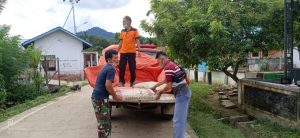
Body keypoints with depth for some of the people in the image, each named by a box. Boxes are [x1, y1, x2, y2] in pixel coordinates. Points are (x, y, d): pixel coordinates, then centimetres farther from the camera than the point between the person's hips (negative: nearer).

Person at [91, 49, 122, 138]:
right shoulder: (111, 68, -16)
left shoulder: (106, 67, 14)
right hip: (100, 98, -10)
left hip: (97, 97, 10)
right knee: (104, 124, -1)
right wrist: (115, 96, -8)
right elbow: (108, 85, -22)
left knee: (103, 123, 20)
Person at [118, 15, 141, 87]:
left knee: (132, 68, 2)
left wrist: (139, 50, -13)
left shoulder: (135, 30, 1)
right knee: (121, 68, 2)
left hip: (132, 52, -3)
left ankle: (132, 82, 14)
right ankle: (121, 82, 12)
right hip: (123, 52, 3)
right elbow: (121, 42, 15)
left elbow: (137, 41, -2)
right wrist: (117, 51, 11)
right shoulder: (122, 31, 13)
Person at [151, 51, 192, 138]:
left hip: (181, 94, -10)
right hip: (185, 92, 10)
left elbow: (169, 86, -15)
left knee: (178, 120, -6)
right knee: (182, 118, 19)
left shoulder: (168, 68, -15)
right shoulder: (172, 64, 16)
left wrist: (160, 92, 1)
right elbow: (166, 80, 29)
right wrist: (155, 86, 35)